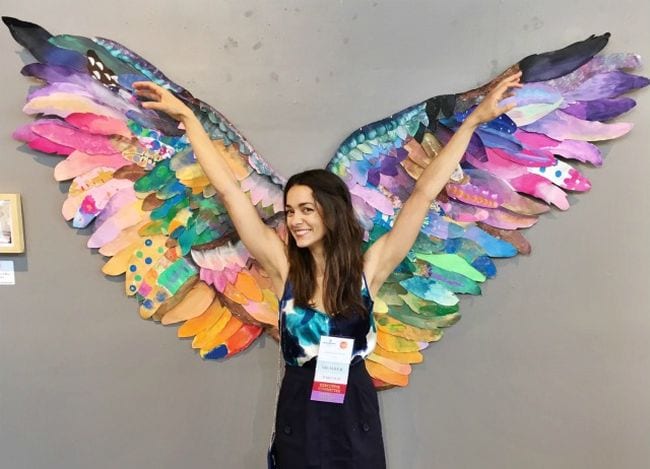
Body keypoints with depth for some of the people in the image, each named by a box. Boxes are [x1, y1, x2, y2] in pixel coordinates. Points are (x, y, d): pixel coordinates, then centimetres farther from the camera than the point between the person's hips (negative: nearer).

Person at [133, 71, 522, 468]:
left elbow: (425, 192, -10)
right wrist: (187, 116, -7)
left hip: (354, 412, 0)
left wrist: (473, 120, -8)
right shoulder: (284, 266, -8)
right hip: (298, 412, 1)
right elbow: (229, 190, -9)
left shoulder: (368, 267, -9)